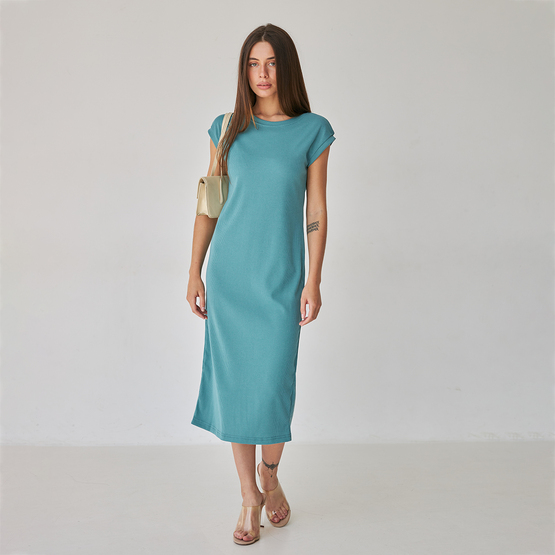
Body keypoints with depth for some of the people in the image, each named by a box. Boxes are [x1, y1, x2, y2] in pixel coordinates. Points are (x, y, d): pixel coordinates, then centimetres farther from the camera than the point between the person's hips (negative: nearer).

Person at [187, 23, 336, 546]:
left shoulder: (312, 130, 2)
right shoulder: (228, 128, 7)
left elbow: (316, 210, 1)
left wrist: (314, 282, -4)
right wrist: (195, 272, 4)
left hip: (281, 274, -2)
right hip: (229, 271, 2)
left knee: (273, 383, -3)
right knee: (234, 381, 4)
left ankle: (271, 478, 27)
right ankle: (249, 496, 20)